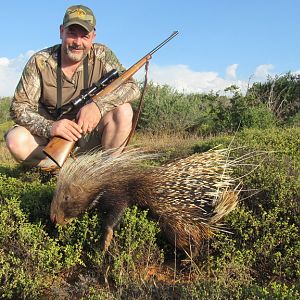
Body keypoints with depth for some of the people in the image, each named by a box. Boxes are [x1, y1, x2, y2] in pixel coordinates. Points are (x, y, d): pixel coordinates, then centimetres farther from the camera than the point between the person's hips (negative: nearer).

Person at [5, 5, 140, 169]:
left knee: (123, 111, -25)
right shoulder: (40, 62, -10)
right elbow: (19, 107, -12)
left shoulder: (101, 55, -8)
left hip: (91, 134, 1)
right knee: (16, 140, -26)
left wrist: (98, 105, -34)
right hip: (52, 137, 0)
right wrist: (49, 127, -33)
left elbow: (131, 87, -15)